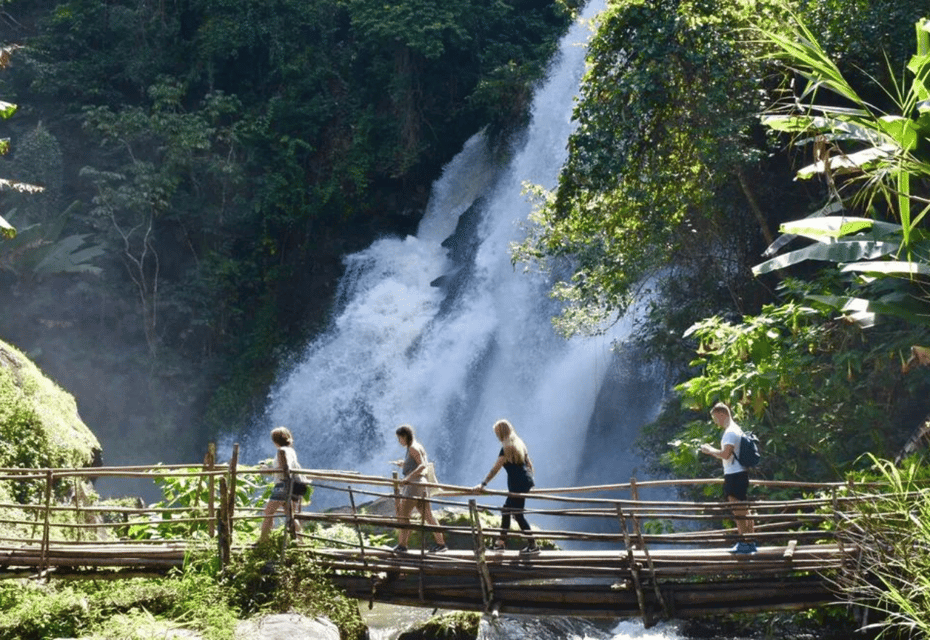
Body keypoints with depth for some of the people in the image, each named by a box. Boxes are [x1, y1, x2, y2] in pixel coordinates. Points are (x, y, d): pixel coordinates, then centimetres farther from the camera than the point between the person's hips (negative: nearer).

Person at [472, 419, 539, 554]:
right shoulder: (519, 444, 13)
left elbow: (495, 469, -17)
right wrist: (530, 481, 25)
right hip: (526, 482, 9)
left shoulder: (507, 448, -13)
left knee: (517, 514, -3)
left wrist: (483, 484, -16)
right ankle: (501, 542, 21)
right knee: (506, 510, 16)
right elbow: (529, 464, 16)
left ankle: (532, 545, -3)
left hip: (517, 484, -9)